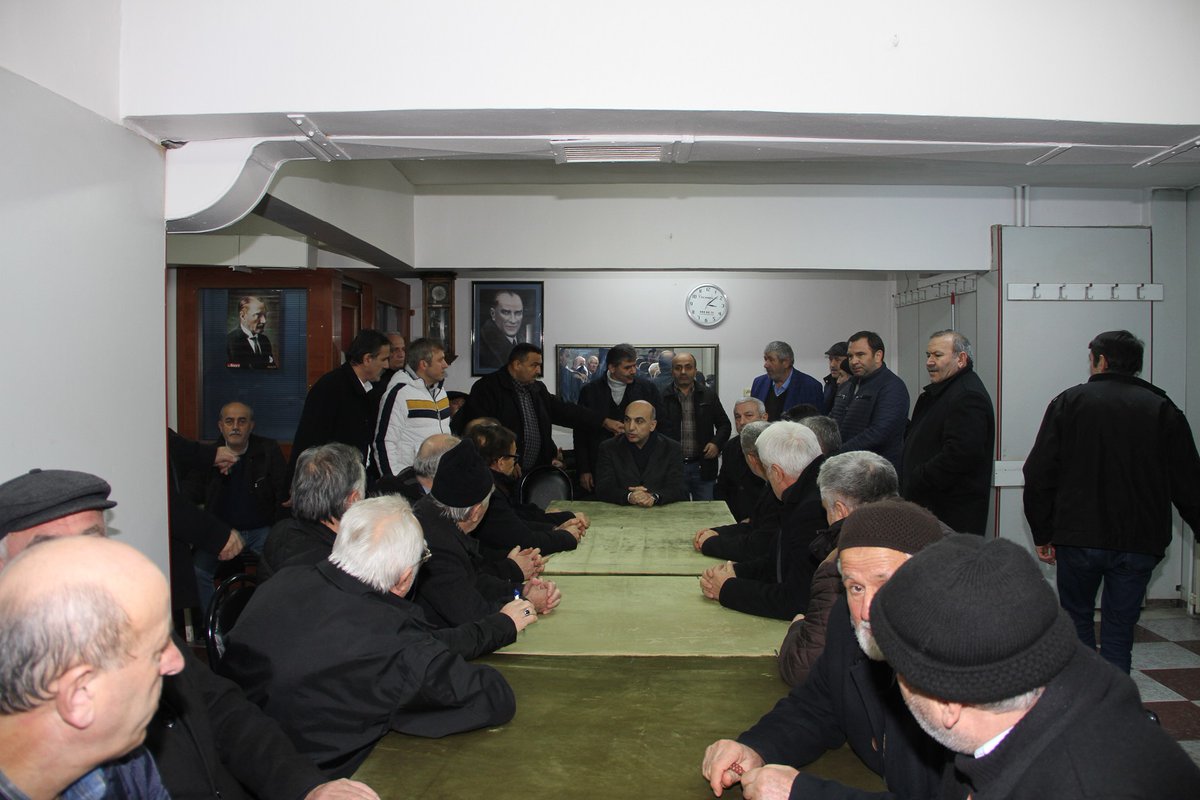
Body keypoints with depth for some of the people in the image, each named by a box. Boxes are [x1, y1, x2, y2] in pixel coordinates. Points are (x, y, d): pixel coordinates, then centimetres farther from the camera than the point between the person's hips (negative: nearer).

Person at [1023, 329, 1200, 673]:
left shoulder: (1070, 401, -1)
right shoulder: (1163, 409, 3)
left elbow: (1039, 475, -4)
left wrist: (1042, 533, 3)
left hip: (1079, 538, -1)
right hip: (1140, 543, 2)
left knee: (1077, 616, 16)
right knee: (1119, 629, 10)